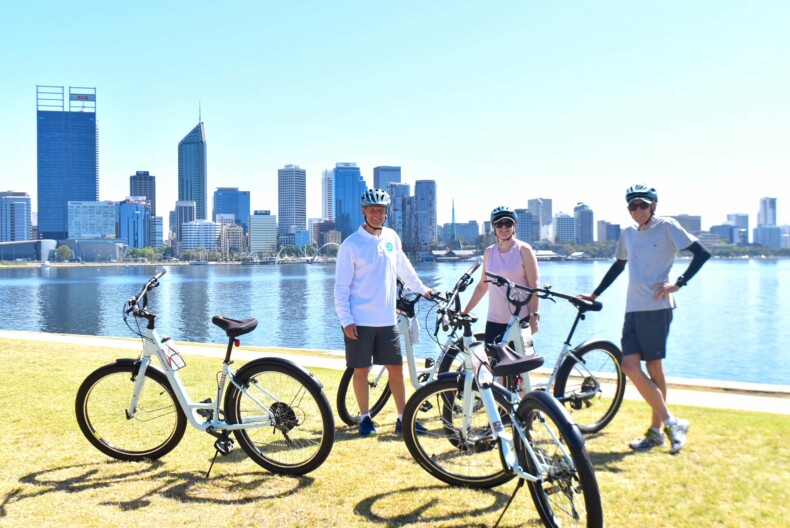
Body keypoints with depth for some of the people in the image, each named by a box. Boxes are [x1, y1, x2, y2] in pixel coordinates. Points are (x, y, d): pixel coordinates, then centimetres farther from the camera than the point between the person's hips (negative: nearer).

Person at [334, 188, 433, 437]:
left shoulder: (392, 237, 6)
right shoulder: (351, 245, -8)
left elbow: (403, 267, 23)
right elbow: (341, 287, -7)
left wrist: (421, 288, 29)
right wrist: (346, 320, -12)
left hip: (387, 319, 4)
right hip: (359, 321, -4)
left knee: (396, 369, 6)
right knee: (361, 370, 5)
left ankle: (403, 419, 15)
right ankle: (365, 418, 20)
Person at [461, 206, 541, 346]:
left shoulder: (523, 250, -3)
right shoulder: (489, 252, 10)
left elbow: (534, 285, -7)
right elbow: (483, 285, 15)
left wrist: (534, 315, -13)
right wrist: (465, 310, 12)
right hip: (494, 321, 4)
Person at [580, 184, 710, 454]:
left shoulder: (667, 227, -2)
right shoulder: (628, 233, 15)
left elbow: (702, 253, -5)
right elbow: (618, 265, 27)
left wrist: (678, 283, -13)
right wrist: (595, 294, 26)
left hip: (657, 307, -6)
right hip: (633, 308, 6)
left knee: (654, 367, -3)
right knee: (630, 366, -3)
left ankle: (657, 430, 10)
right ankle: (670, 422, 7)